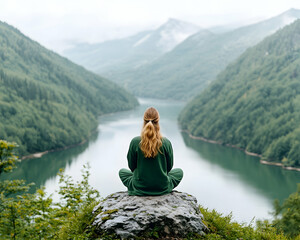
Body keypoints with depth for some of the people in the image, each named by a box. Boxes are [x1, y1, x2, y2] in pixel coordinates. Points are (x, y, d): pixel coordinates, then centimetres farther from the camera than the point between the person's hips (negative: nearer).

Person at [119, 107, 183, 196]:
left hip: (139, 188, 0)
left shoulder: (135, 142, -16)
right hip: (162, 189, 0)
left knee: (122, 171, 29)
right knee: (179, 172, 29)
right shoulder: (166, 143, -15)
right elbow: (169, 167, -1)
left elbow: (132, 166, -2)